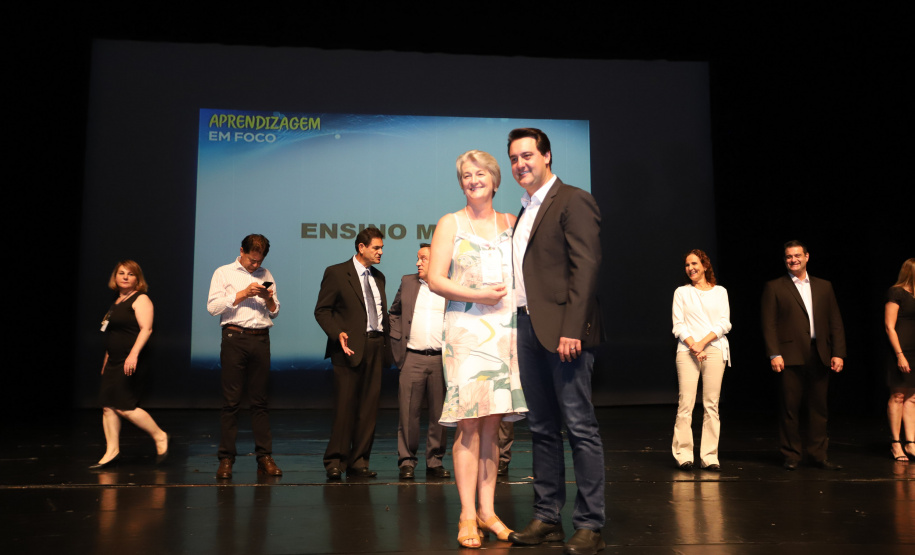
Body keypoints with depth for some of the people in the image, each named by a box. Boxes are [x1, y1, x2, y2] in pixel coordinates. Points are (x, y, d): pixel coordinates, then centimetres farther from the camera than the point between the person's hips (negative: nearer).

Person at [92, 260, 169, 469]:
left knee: (124, 407, -12)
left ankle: (159, 436, 3)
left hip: (131, 363, -9)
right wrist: (107, 360, 23)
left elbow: (146, 329, -18)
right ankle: (112, 451, 9)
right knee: (108, 406, 4)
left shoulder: (141, 299, -7)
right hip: (114, 362, 9)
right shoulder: (117, 302, 19)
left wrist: (133, 354, -28)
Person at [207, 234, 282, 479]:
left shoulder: (266, 275, 17)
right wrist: (242, 294, -11)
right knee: (231, 401, -2)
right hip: (234, 338, -3)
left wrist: (269, 299, -3)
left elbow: (275, 312, 18)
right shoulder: (223, 273, 7)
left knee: (259, 401, 4)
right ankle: (226, 459, 3)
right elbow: (213, 306, -4)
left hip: (261, 339, 3)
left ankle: (265, 458, 7)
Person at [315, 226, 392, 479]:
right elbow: (322, 310, -4)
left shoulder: (378, 277, 19)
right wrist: (338, 334, -18)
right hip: (350, 347, -6)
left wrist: (386, 340, 10)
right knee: (345, 406, -5)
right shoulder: (336, 273, 0)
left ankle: (358, 462, 12)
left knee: (369, 408, 5)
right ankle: (335, 461, 6)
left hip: (376, 347, 6)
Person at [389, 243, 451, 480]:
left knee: (439, 414, 5)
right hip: (412, 359, 1)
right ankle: (407, 461, 11)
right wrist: (398, 342, 9)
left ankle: (435, 462, 16)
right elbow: (394, 313, 19)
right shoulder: (407, 282, 11)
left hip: (441, 360, -1)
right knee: (408, 412, 1)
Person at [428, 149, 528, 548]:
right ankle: (468, 516, 2)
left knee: (493, 422, 6)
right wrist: (478, 295, -12)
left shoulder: (511, 223, 15)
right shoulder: (450, 224, 6)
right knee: (468, 424, -6)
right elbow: (435, 280, -2)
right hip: (467, 331, -3)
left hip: (506, 330, 3)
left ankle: (487, 510, 15)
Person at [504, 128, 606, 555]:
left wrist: (572, 329, -20)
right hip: (529, 329, 8)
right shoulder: (525, 210, 20)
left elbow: (585, 267, -13)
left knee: (580, 427, -4)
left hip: (563, 330, -8)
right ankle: (547, 519, 20)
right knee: (542, 429, 11)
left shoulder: (573, 201, -4)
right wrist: (523, 326, 10)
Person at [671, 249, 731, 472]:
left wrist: (703, 342, -8)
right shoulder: (681, 292, 13)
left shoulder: (720, 292, 14)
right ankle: (683, 455, -2)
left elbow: (724, 323, 4)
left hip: (714, 350, 1)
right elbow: (678, 325, 5)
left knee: (712, 404, -1)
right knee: (686, 403, -8)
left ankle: (710, 456, 3)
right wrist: (692, 345, -10)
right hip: (687, 351, -1)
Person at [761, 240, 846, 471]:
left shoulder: (824, 287, 15)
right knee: (789, 408, 1)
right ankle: (791, 456, 11)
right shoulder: (774, 287, 5)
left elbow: (836, 323, 12)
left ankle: (818, 455, 16)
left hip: (820, 356, 3)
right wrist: (774, 354, -11)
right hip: (790, 356, -3)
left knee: (819, 408, 6)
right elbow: (769, 324, -1)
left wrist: (838, 353, 2)